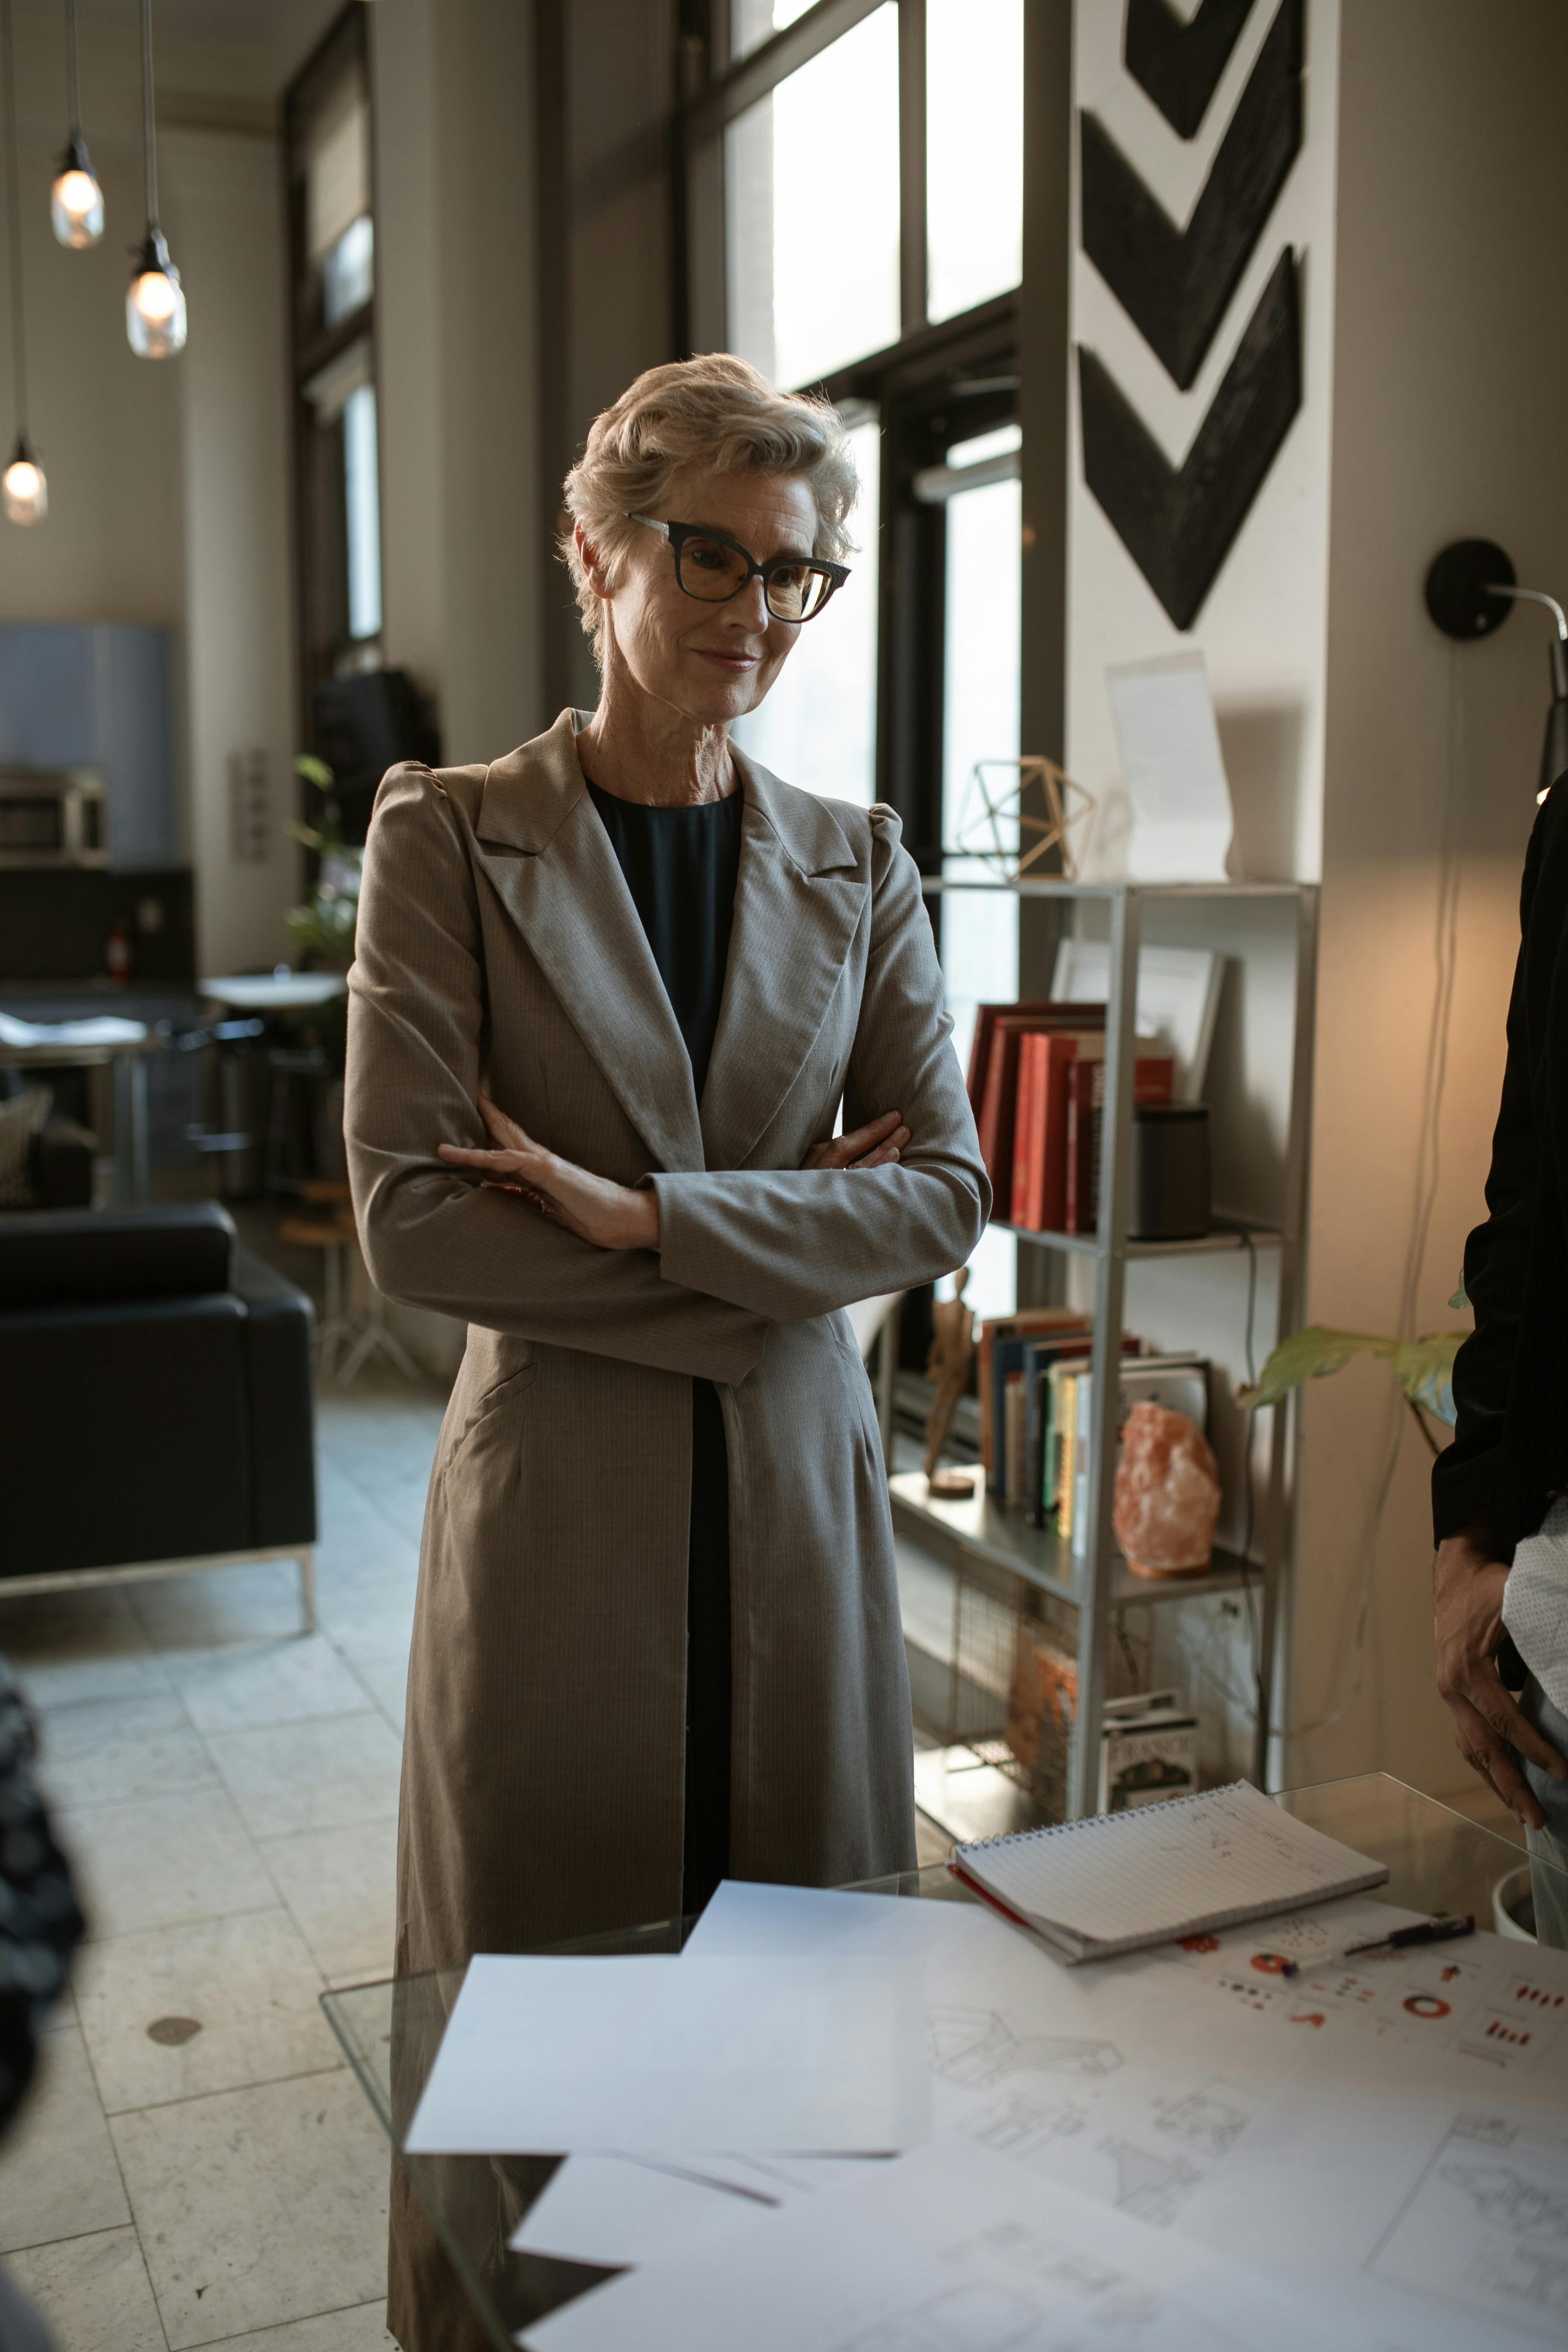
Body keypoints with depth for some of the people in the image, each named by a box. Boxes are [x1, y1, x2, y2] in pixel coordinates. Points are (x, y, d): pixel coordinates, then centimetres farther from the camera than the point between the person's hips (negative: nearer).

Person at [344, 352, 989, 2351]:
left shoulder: (857, 865, 5)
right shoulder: (449, 837, -5)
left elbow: (944, 1192, -4)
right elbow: (411, 1224, -13)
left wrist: (638, 1213, -16)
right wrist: (780, 1236, -14)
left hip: (798, 1489, 3)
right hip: (558, 1492, -3)